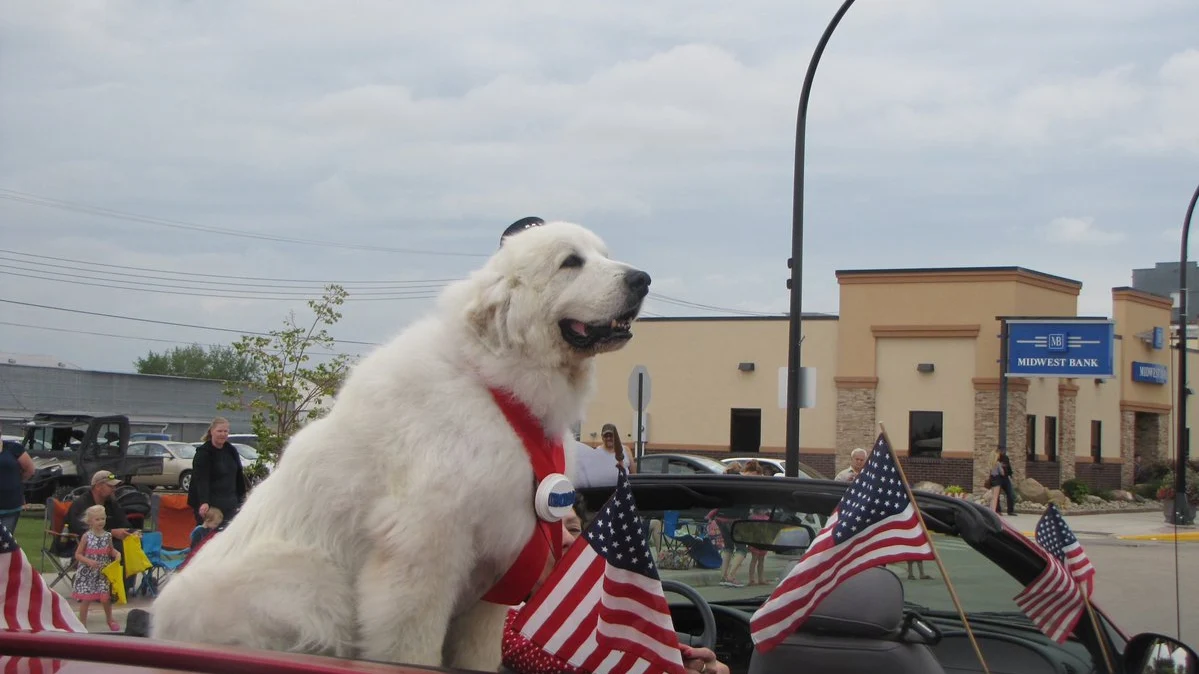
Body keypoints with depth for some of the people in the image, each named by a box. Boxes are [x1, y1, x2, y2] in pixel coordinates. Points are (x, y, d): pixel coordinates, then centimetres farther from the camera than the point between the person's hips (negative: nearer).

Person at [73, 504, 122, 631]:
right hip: (87, 573, -2)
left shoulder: (107, 536, 1)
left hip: (104, 572, 2)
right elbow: (77, 555, -6)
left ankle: (110, 619, 27)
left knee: (106, 598, 4)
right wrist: (89, 561, -20)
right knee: (86, 599, 1)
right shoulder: (86, 537, -8)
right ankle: (82, 623, 13)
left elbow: (111, 550, 17)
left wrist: (117, 554, -5)